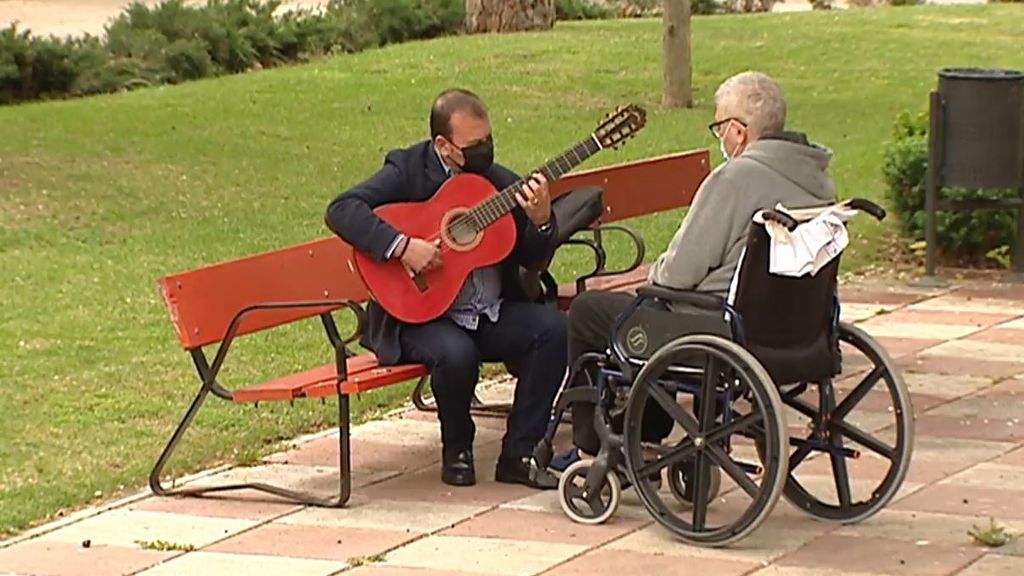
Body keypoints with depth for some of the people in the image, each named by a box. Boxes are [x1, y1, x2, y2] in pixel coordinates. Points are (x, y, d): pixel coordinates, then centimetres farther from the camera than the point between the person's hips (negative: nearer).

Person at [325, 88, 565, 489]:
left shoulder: (501, 182, 7)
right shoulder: (408, 171, -6)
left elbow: (534, 260, 8)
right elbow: (341, 210, -18)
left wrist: (541, 221, -14)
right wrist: (402, 246, -29)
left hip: (494, 316, 5)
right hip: (421, 315, -5)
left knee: (554, 327, -20)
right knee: (456, 353, -36)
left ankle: (518, 455, -9)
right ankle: (457, 451, -3)